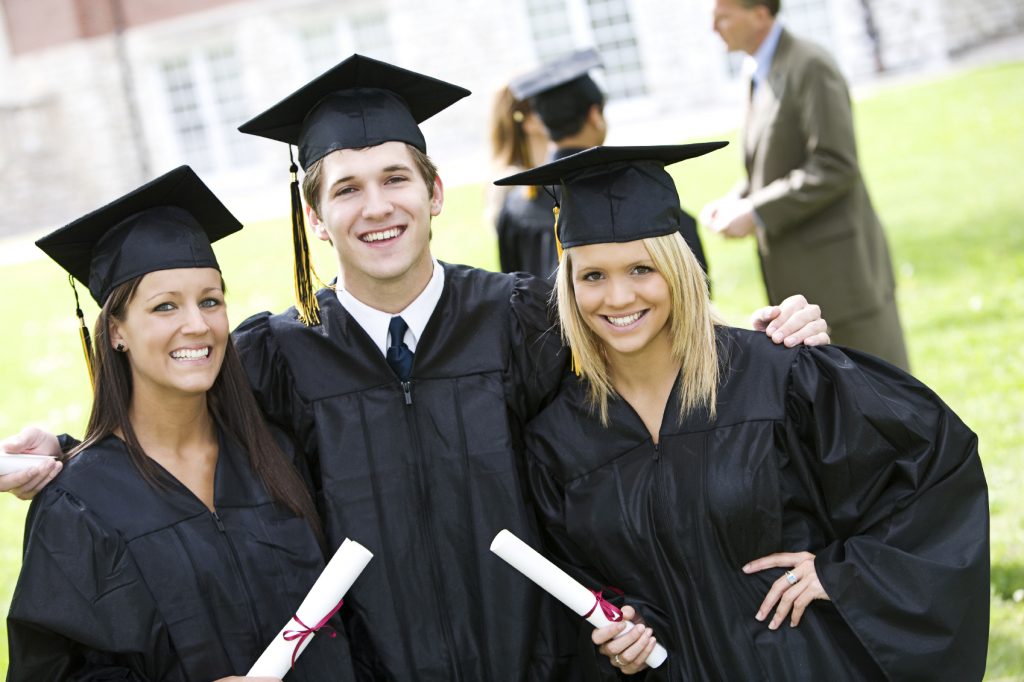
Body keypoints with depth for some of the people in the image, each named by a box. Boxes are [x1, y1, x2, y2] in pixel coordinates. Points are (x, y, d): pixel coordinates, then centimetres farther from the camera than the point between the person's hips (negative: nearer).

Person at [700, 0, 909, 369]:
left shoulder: (810, 66, -15)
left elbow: (836, 169, -21)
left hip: (839, 266, -9)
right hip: (801, 282, 9)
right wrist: (734, 202, 3)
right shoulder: (763, 77, 14)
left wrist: (756, 214, -20)